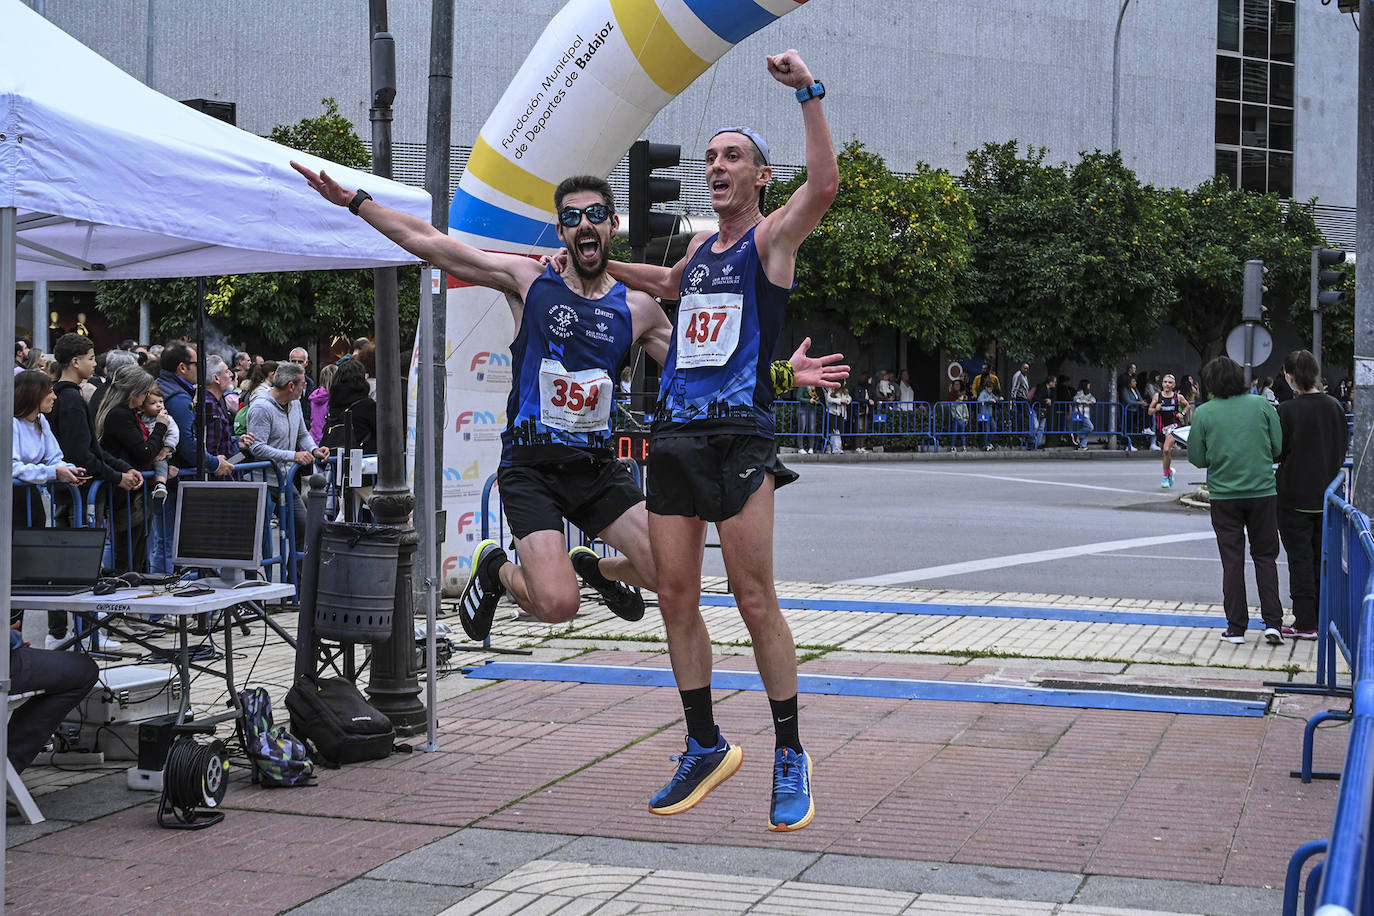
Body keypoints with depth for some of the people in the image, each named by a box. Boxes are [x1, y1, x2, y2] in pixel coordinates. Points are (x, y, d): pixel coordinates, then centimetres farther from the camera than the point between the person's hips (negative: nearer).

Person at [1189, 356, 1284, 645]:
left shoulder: (1204, 413, -5)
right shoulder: (1262, 405, -3)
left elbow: (1197, 458, -2)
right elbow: (1280, 448, -2)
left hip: (1224, 495, -1)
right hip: (1263, 492, 1)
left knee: (1232, 561, 7)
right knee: (1265, 556, 11)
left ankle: (1236, 627, 7)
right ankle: (1272, 623, 3)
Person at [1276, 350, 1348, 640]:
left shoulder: (1288, 410, -17)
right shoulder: (1335, 407, 0)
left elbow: (1276, 452, -12)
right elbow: (1343, 449, 9)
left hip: (1295, 496, -5)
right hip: (1327, 496, 5)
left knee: (1300, 558, 1)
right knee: (1323, 558, 14)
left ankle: (1305, 623, 2)